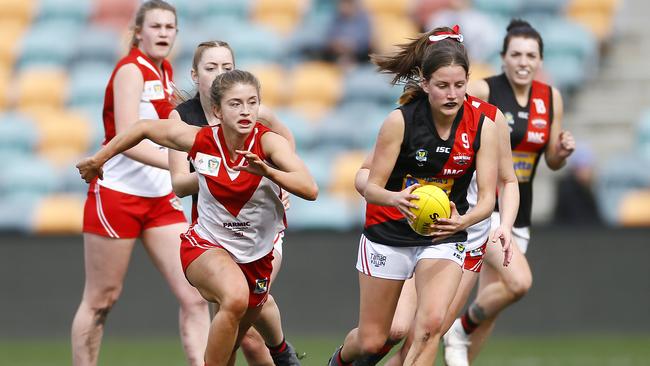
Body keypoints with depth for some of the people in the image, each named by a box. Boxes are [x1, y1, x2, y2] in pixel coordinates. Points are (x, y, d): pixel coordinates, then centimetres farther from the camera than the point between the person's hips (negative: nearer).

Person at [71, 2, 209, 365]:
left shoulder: (166, 72, 10)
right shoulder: (131, 70, -13)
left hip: (161, 199, 7)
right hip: (117, 195, -7)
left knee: (195, 296, -5)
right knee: (101, 300, 2)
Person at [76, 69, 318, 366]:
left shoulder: (268, 142, -19)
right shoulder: (199, 140, -14)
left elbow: (310, 190, -32)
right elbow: (145, 128, 4)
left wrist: (266, 171, -48)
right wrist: (98, 159, 14)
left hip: (256, 257, 2)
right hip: (206, 245, -2)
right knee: (235, 298, -35)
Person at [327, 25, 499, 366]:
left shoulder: (482, 126, -13)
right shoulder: (400, 121, -19)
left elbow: (487, 197, -14)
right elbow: (372, 187, -16)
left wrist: (462, 221, -36)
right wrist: (396, 198, -39)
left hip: (444, 236, 1)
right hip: (389, 234, -1)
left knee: (431, 323, -26)